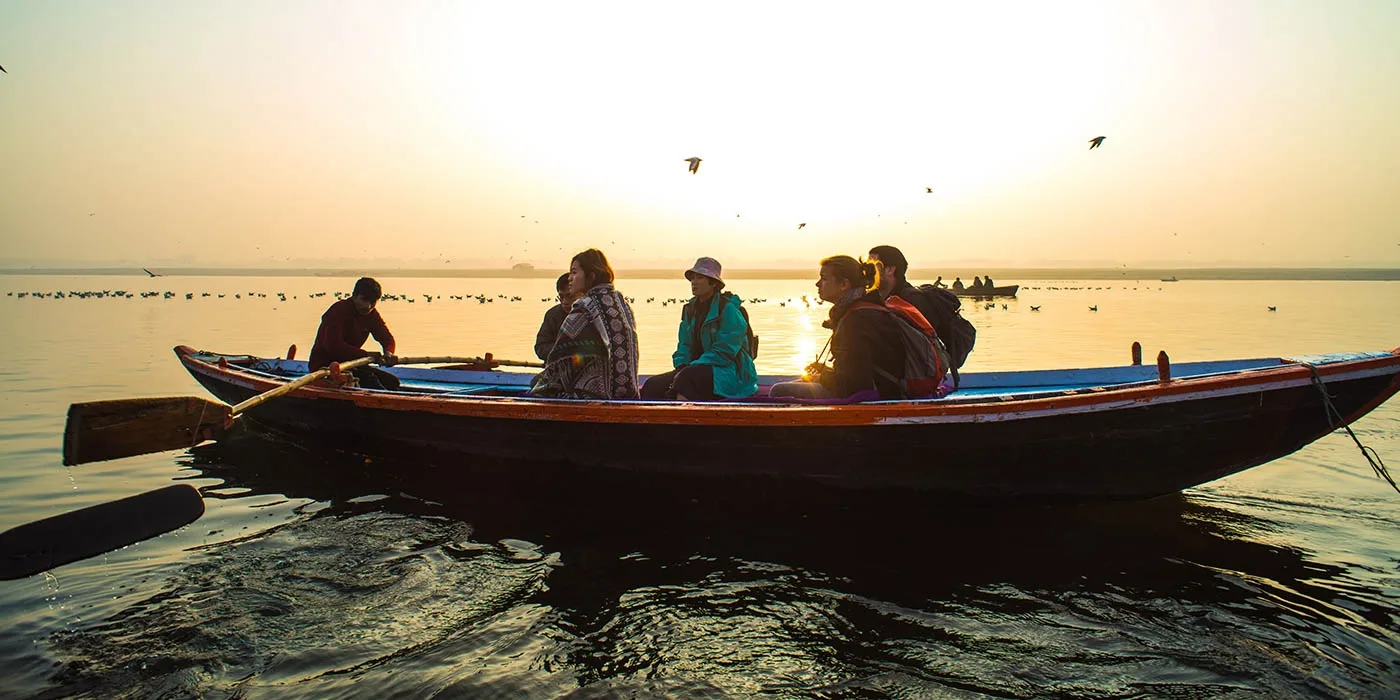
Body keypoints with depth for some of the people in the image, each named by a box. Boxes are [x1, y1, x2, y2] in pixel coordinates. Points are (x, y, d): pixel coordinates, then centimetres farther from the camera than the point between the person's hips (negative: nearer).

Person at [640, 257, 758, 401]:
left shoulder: (729, 309, -10)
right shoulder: (690, 309, 14)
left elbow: (724, 352, -16)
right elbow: (684, 346, 16)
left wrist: (688, 369, -21)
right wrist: (681, 367, -7)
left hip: (729, 374, -7)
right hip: (700, 370, 8)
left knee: (687, 377, -37)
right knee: (652, 385, -13)